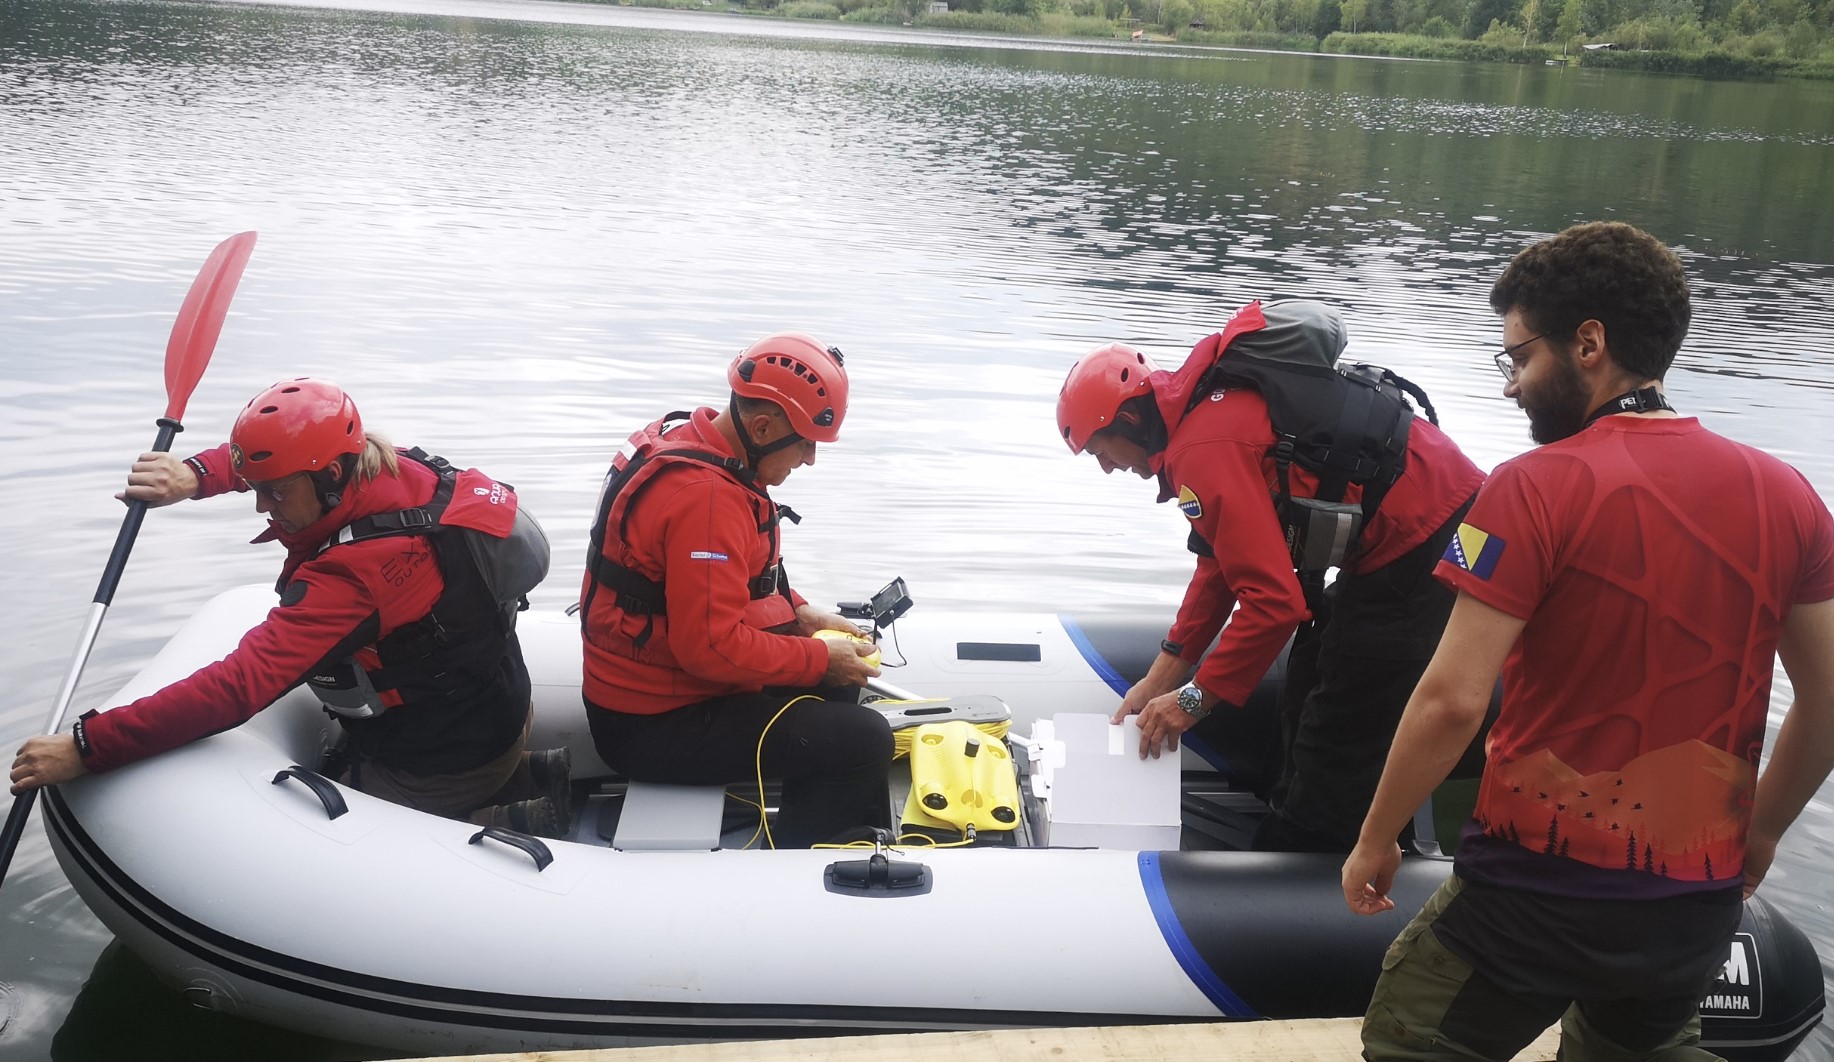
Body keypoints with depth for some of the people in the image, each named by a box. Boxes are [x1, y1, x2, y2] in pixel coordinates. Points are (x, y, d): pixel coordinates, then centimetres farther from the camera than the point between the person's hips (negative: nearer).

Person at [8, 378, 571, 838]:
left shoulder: (351, 575, -34)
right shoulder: (397, 468, -10)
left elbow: (240, 686, -36)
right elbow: (281, 454, 7)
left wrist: (85, 747, -33)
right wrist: (196, 474, -12)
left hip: (443, 766, -9)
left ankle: (504, 826, 0)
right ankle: (522, 776, 17)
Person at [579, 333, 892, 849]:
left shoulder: (689, 441, 4)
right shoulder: (705, 496, -29)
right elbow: (712, 646, -30)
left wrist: (799, 612, 6)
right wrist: (821, 659, -18)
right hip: (654, 727, -11)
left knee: (835, 683, 23)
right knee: (865, 741, -15)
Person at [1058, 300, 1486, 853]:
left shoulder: (1204, 451, -23)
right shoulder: (1203, 405, 10)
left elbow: (1275, 601, -26)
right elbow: (1223, 562, 16)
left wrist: (1196, 699, -12)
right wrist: (1160, 678, 16)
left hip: (1421, 548, -11)